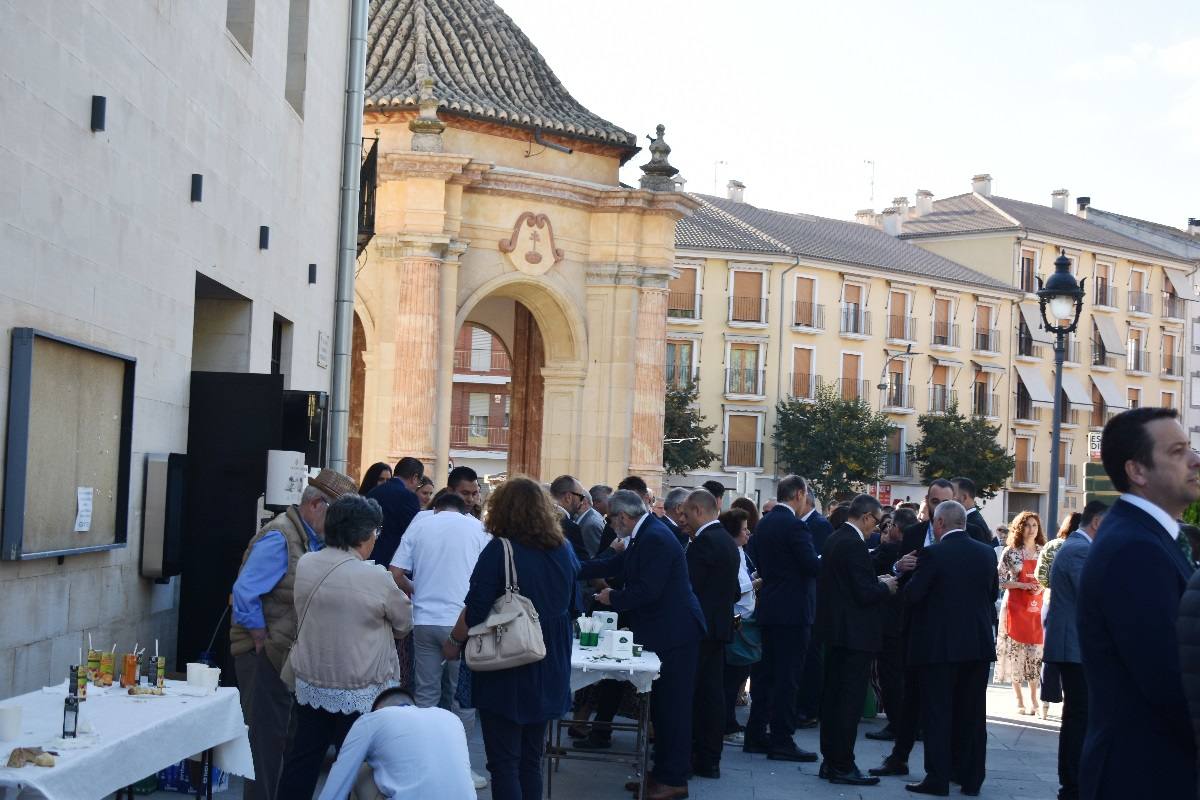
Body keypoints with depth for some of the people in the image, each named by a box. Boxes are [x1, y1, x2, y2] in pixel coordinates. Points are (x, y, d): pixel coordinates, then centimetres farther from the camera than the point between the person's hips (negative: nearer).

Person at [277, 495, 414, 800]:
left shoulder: (305, 564, -3)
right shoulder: (376, 578, -17)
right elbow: (405, 623, -1)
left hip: (310, 684, 5)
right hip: (360, 692, -5)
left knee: (302, 760, 14)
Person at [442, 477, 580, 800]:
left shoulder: (500, 550, -16)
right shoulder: (564, 549, 3)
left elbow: (475, 612, -17)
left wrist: (454, 642, -1)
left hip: (506, 673, -6)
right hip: (549, 673, 6)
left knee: (504, 762, 0)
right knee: (531, 760, 16)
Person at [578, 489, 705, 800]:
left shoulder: (655, 538, -20)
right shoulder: (644, 536, 11)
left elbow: (647, 590, -24)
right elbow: (613, 565, 18)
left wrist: (613, 598, -10)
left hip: (674, 634, -10)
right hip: (662, 633, 10)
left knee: (672, 707, -3)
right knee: (661, 705, 15)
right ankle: (661, 772, 23)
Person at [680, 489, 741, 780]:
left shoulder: (704, 542, -16)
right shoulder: (728, 541, 14)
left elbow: (688, 585, -19)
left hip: (700, 627, -9)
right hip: (719, 625, 9)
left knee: (688, 693, -3)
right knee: (712, 692, 11)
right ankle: (709, 759, 15)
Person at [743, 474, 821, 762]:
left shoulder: (763, 524, 10)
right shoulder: (794, 525, -16)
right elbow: (812, 565, -19)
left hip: (767, 607, 9)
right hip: (793, 609, -9)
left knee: (764, 673, 13)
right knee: (787, 676, -4)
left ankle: (755, 735, 19)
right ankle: (781, 741, -2)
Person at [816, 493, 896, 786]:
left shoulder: (834, 540, 10)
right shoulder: (854, 545, -19)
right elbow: (865, 593, -22)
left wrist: (877, 581, 11)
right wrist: (886, 586, -3)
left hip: (835, 630, 10)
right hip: (856, 634, -10)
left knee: (833, 695, 14)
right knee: (851, 699, -4)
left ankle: (830, 761, 21)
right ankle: (843, 766, 0)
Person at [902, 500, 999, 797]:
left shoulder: (934, 554, -14)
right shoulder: (987, 553, 3)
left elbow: (912, 595, -13)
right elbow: (993, 594, 12)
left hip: (940, 646, -5)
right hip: (978, 644, 5)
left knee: (937, 713, 2)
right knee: (972, 714, 12)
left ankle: (937, 779, 2)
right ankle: (970, 777, 19)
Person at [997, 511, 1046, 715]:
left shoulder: (1043, 552, 8)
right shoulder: (1010, 552, -2)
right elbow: (1000, 581, -4)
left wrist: (1042, 587, -7)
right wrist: (1022, 585, -15)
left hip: (1037, 606, 3)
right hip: (1016, 606, -3)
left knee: (1035, 651, 1)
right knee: (1016, 651, -1)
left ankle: (1034, 699, 10)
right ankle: (1019, 701, 7)